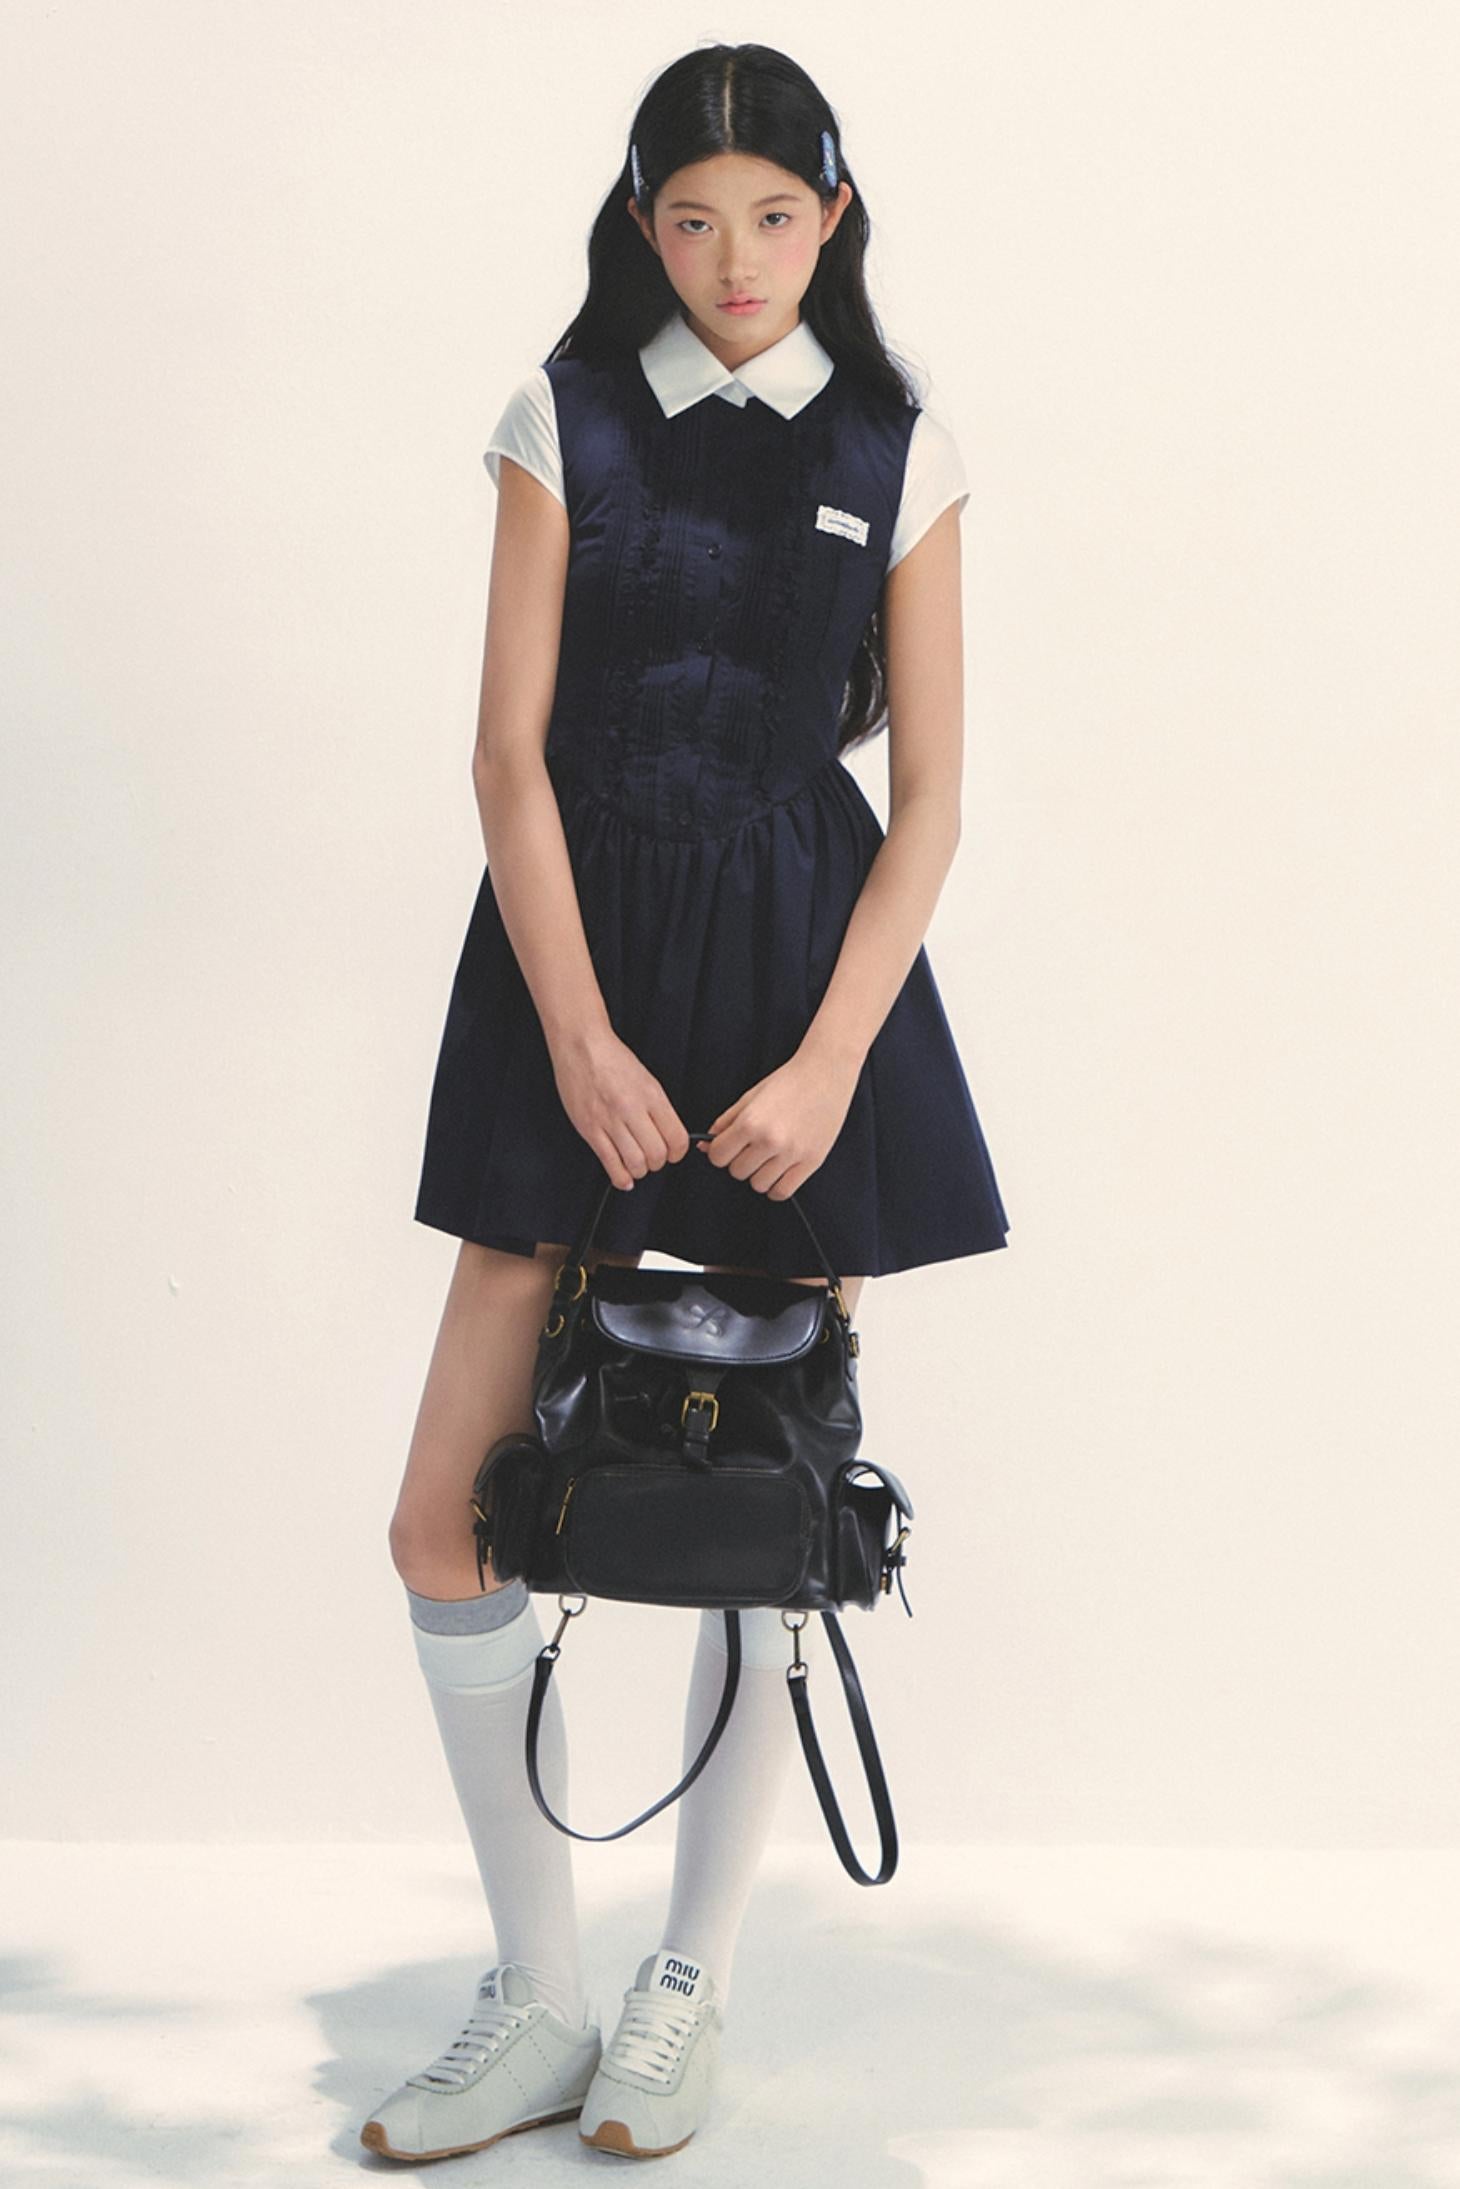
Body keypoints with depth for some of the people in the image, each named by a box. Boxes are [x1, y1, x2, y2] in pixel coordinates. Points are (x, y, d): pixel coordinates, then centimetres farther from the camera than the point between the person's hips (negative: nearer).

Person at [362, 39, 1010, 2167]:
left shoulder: (899, 454, 4)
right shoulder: (565, 423, 4)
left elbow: (928, 799, 1)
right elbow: (512, 750, -1)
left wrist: (830, 1062, -11)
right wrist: (579, 1036, -11)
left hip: (808, 968, 0)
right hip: (582, 959, 1)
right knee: (449, 1521, -3)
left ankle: (692, 1986, 22)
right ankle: (538, 2006, 14)